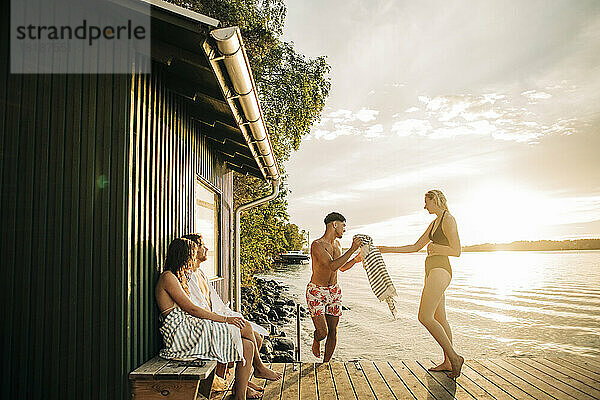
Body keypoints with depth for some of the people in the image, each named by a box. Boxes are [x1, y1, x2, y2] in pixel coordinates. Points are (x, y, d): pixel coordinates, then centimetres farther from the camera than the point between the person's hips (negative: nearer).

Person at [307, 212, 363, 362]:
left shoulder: (337, 244, 7)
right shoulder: (317, 245, -20)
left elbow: (342, 267, 21)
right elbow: (332, 266, -33)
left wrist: (357, 258, 4)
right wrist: (352, 249, -30)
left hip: (334, 291, 7)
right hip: (316, 292, -7)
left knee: (333, 331, 6)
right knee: (322, 332, -11)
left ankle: (326, 364, 23)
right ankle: (316, 341, 26)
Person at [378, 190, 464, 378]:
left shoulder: (448, 220, -9)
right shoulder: (434, 223, 19)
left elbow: (456, 251, -16)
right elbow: (416, 247, 21)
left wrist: (434, 248, -7)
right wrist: (388, 249, 19)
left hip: (440, 271, -10)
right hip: (432, 271, 10)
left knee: (425, 317, -14)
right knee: (439, 319, 11)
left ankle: (454, 357, -6)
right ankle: (448, 363, 19)